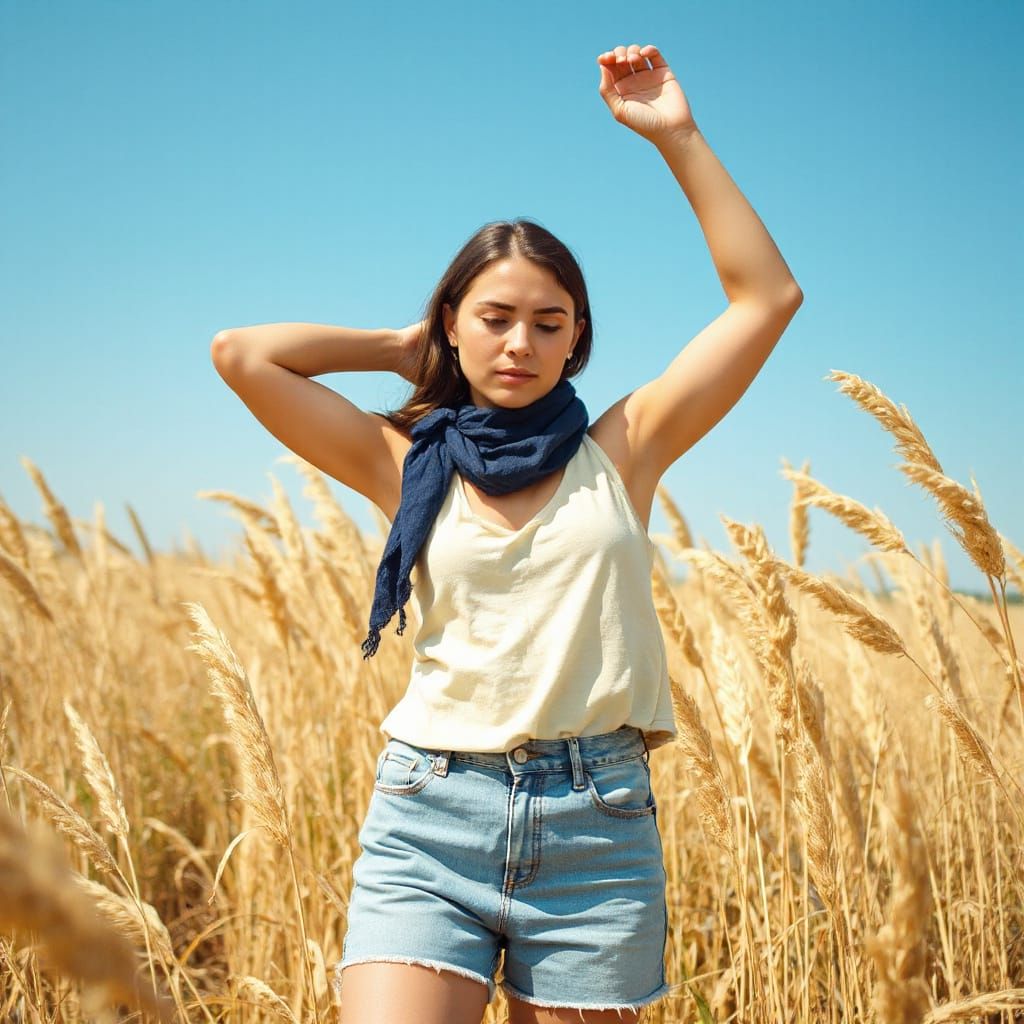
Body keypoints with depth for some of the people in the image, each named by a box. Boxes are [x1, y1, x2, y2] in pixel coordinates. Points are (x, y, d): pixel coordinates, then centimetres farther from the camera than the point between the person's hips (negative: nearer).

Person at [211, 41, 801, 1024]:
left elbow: (768, 296, 2)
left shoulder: (618, 450, 6)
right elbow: (240, 353, -1)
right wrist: (400, 346, 10)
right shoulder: (407, 464, 6)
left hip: (596, 827, 1)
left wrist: (677, 136, 0)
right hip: (429, 812, 0)